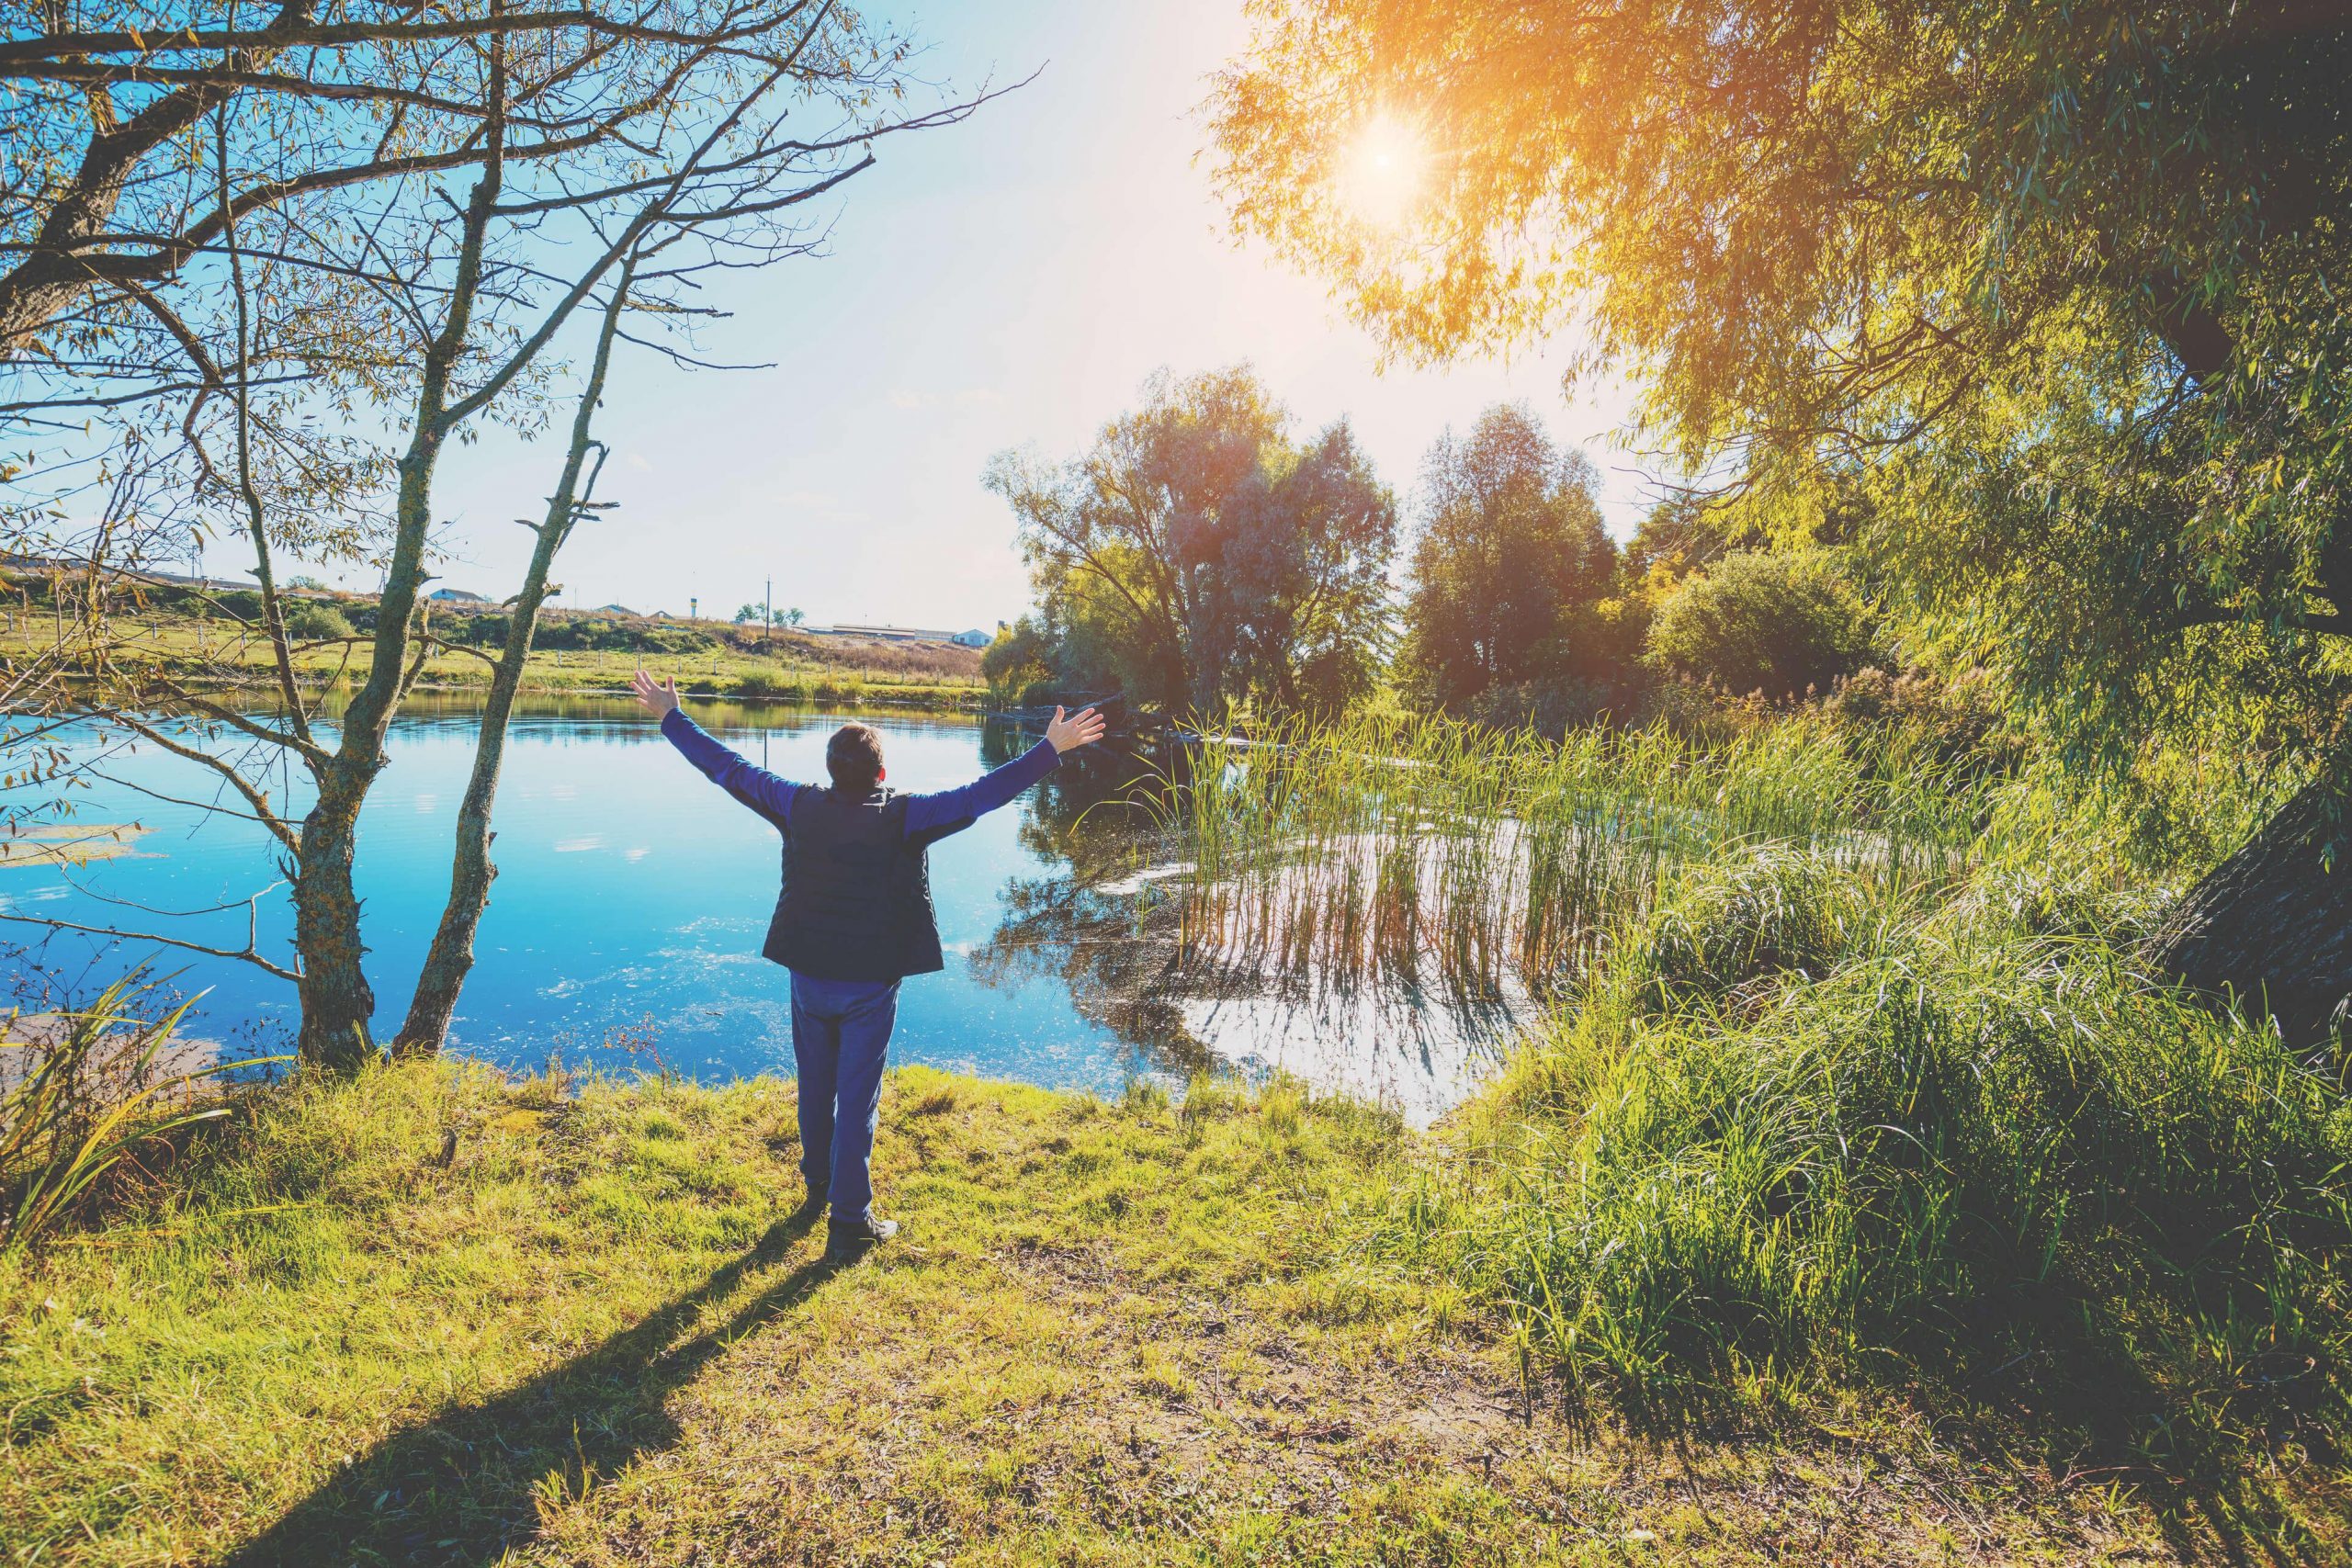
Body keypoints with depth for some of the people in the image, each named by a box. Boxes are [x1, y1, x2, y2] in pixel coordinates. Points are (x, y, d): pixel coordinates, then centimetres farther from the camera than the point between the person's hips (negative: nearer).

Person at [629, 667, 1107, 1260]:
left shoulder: (800, 807, -6)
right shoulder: (903, 817, -15)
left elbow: (728, 769, 1)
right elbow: (980, 795, -19)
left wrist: (671, 716, 13)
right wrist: (1051, 749, -16)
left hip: (809, 976, 4)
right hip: (870, 983, -4)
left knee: (815, 1085, 22)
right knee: (857, 1098, 3)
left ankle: (818, 1185, 42)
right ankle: (849, 1222, 9)